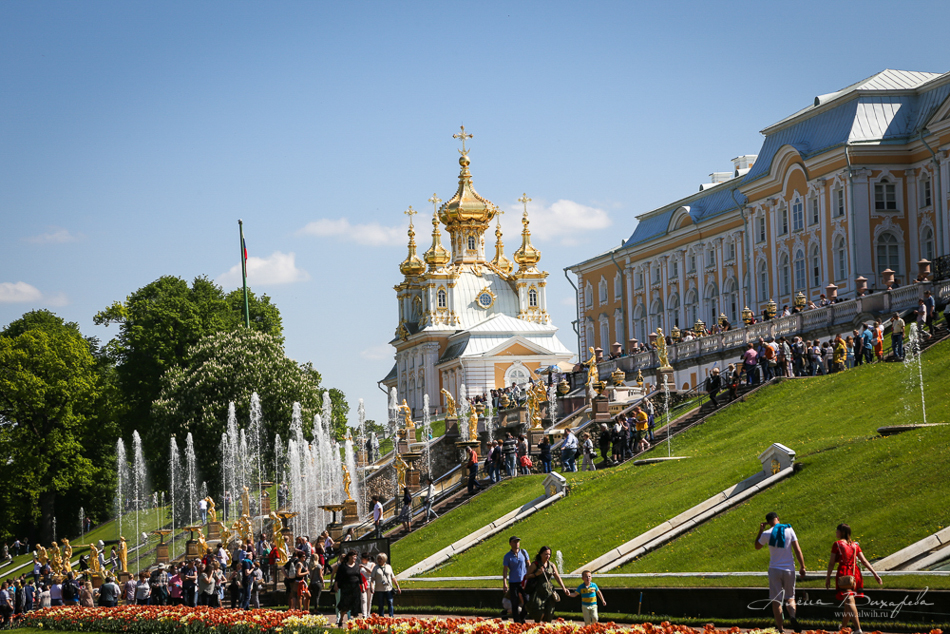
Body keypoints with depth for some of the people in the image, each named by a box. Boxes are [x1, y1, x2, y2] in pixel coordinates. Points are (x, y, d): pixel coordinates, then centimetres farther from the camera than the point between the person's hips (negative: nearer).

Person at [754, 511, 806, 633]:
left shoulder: (767, 534, -3)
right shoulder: (789, 530, -1)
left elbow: (757, 546, 15)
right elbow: (797, 550, -4)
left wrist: (760, 530, 19)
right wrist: (802, 567, 0)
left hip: (774, 569, -1)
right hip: (789, 569, 1)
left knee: (776, 601, 3)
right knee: (790, 598, 13)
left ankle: (780, 628, -2)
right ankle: (792, 616, -17)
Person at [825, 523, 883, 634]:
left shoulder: (837, 544, -1)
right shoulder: (855, 545, 14)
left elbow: (831, 563, -3)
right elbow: (864, 561, 7)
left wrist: (828, 578, 2)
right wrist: (875, 574, 4)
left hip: (844, 575, -6)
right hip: (855, 574, 6)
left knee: (849, 601, -15)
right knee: (848, 601, 20)